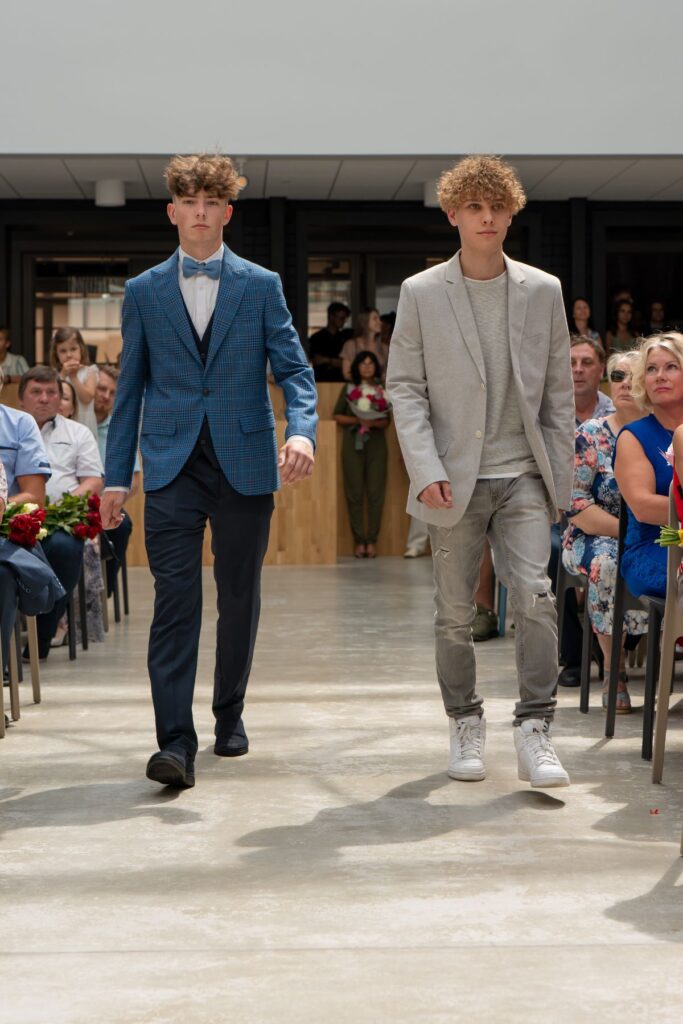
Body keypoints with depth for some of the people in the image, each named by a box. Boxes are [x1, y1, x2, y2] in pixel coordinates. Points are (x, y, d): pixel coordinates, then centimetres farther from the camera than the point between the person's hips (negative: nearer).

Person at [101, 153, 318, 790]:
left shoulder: (261, 287, 6)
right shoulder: (143, 292, 8)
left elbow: (294, 369, 1)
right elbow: (130, 387, 10)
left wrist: (301, 429, -19)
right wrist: (116, 476, 6)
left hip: (245, 463, 1)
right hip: (172, 466, 0)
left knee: (239, 596, 10)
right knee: (175, 599, -9)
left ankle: (230, 714, 28)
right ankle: (176, 742, -11)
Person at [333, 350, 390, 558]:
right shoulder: (348, 389, 8)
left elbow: (386, 422, 6)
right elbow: (337, 416, 7)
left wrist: (373, 422, -15)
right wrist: (357, 420, -9)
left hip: (376, 445, 0)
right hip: (353, 444, 0)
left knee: (375, 492, -4)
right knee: (355, 493, -3)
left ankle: (371, 541, 1)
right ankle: (359, 541, 1)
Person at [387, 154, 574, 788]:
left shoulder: (543, 291, 7)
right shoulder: (421, 293, 2)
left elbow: (559, 390, 10)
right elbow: (404, 387, 0)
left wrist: (559, 474, 6)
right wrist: (425, 469, -11)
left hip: (523, 476, 1)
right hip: (454, 480, -1)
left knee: (536, 598, -13)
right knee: (455, 613, 7)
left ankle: (534, 734, -5)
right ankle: (465, 727, 22)